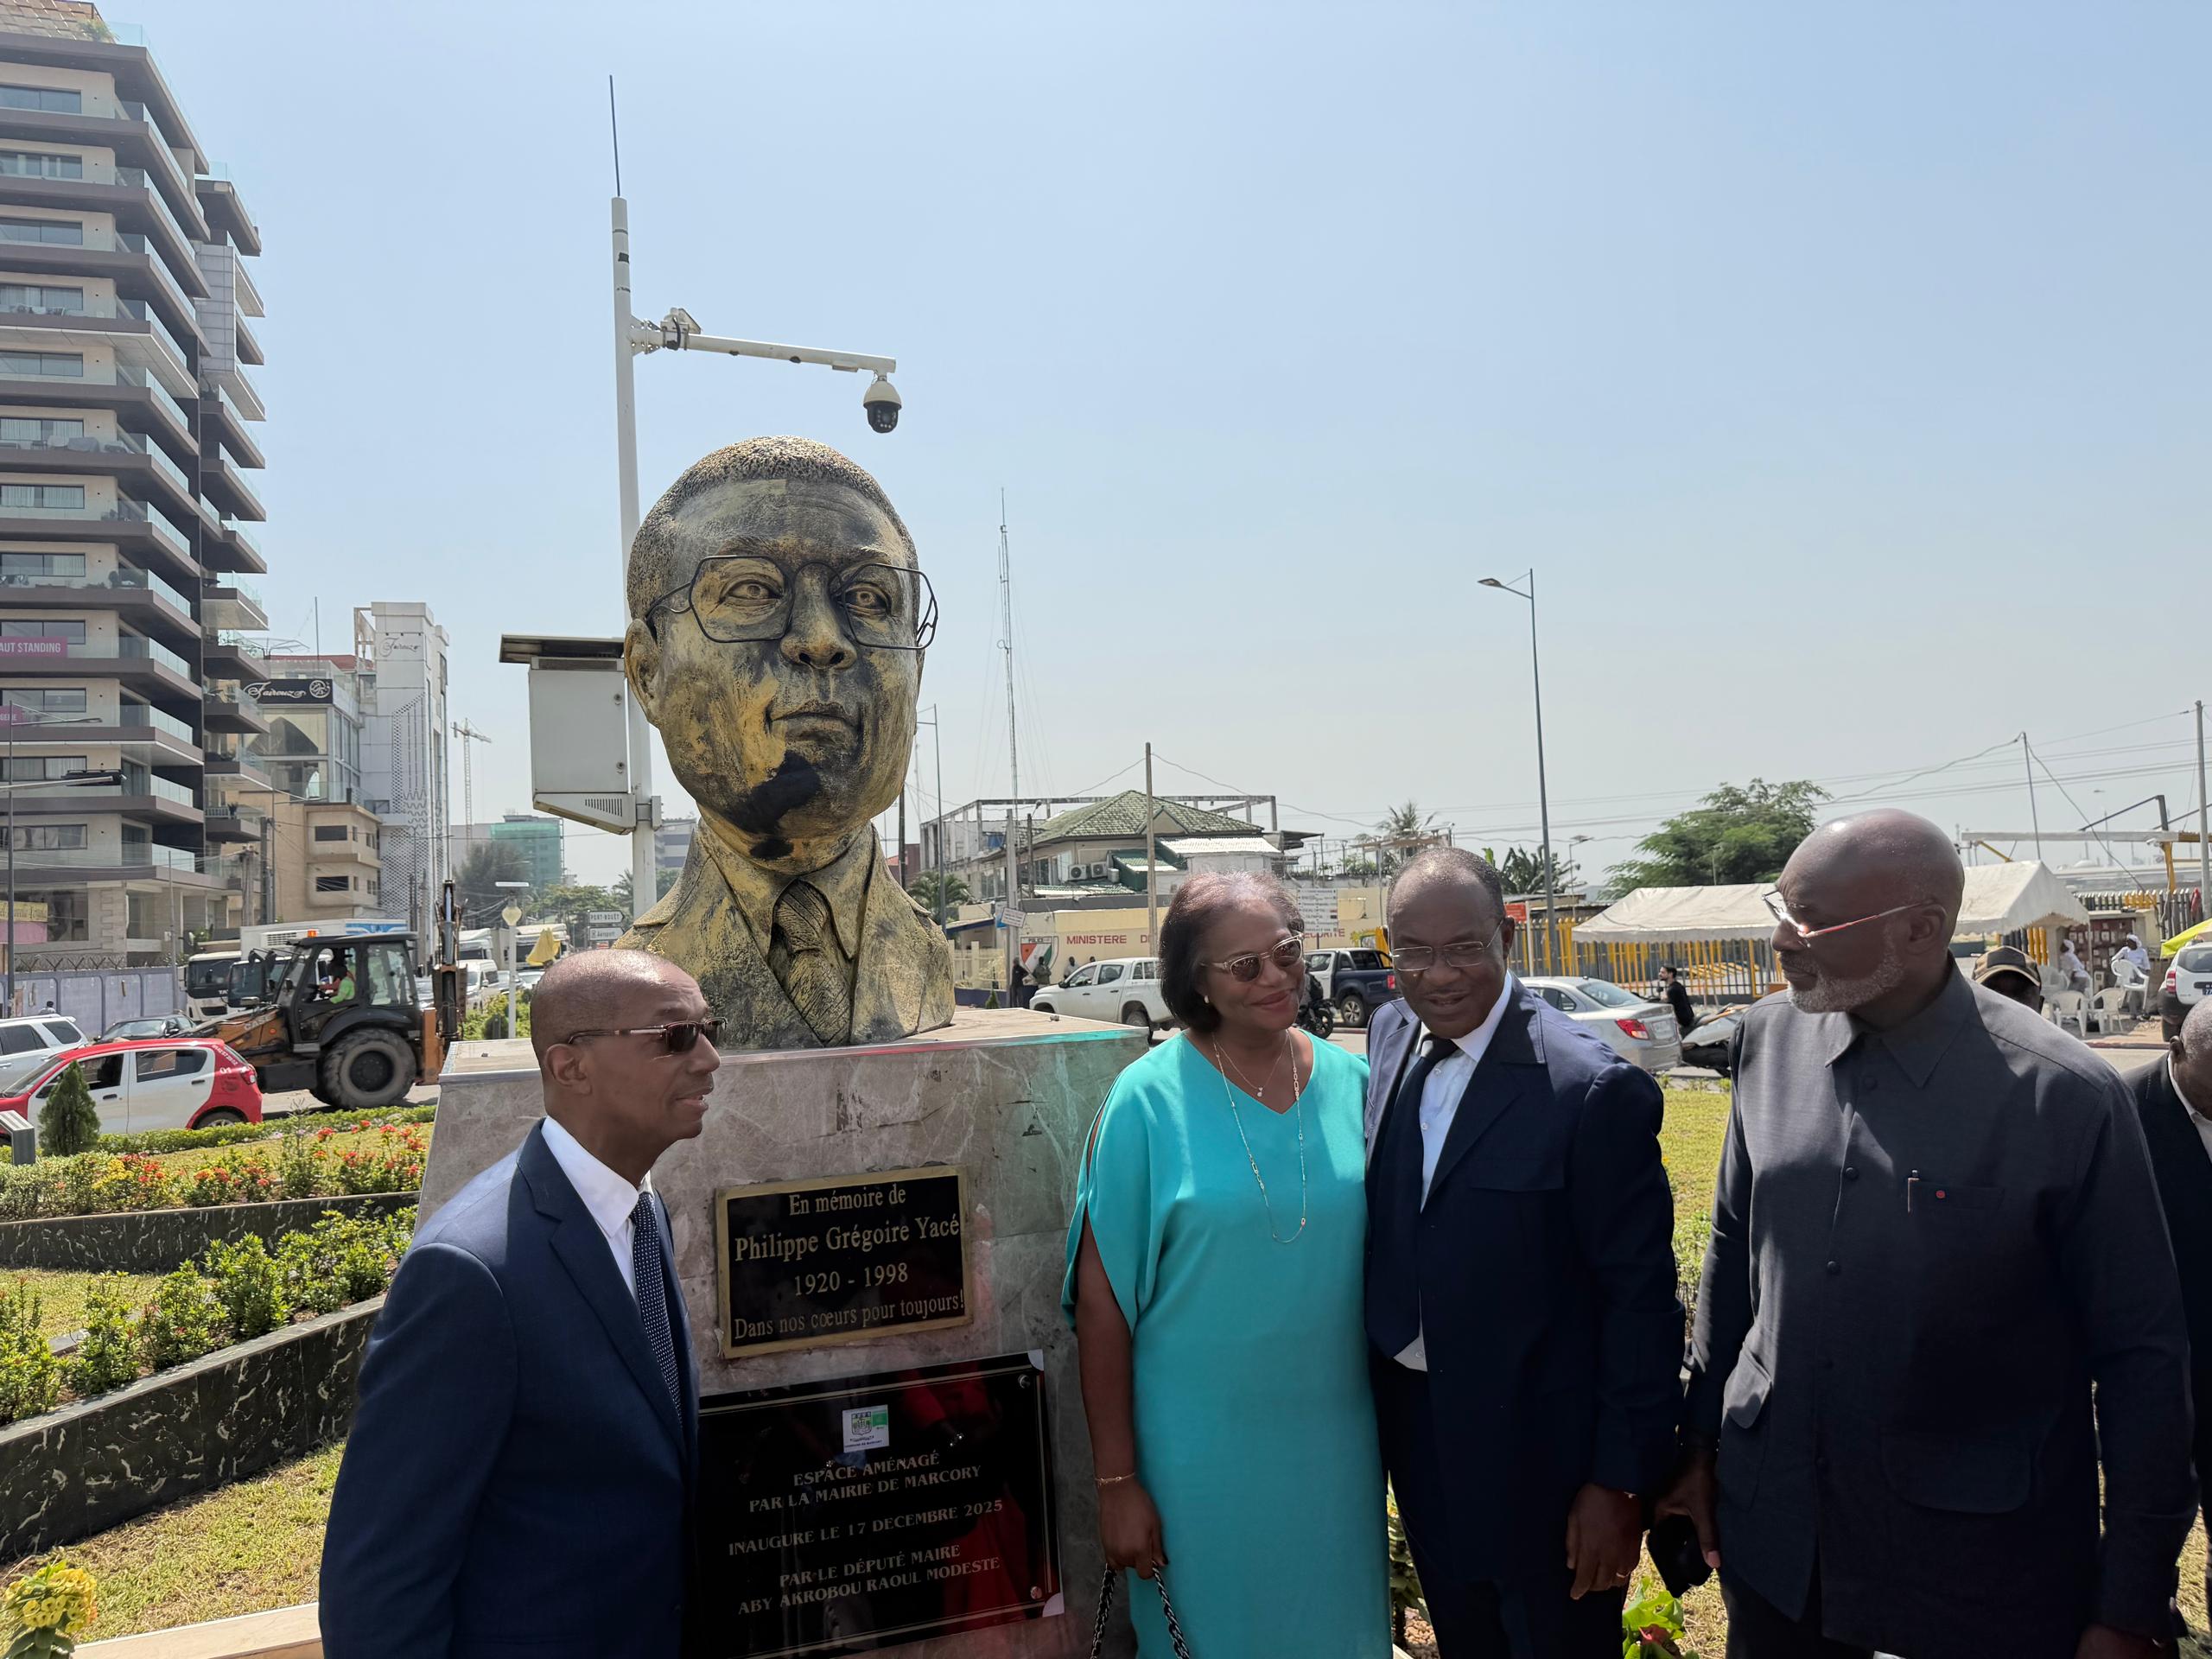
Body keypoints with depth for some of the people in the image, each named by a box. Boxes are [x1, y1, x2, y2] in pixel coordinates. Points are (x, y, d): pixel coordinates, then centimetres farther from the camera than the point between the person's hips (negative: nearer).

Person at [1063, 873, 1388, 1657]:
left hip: (1335, 1443, 3)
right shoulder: (1148, 1098, -13)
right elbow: (1102, 1302, -10)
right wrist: (1116, 1480, -9)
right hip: (1201, 1452, -3)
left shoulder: (1354, 1083, -3)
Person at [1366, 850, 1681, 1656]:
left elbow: (1641, 1296, -17)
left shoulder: (1595, 1089, -22)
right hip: (1416, 1432, 6)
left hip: (1542, 1454, -5)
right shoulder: (1389, 1037, -2)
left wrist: (1622, 1482, -13)